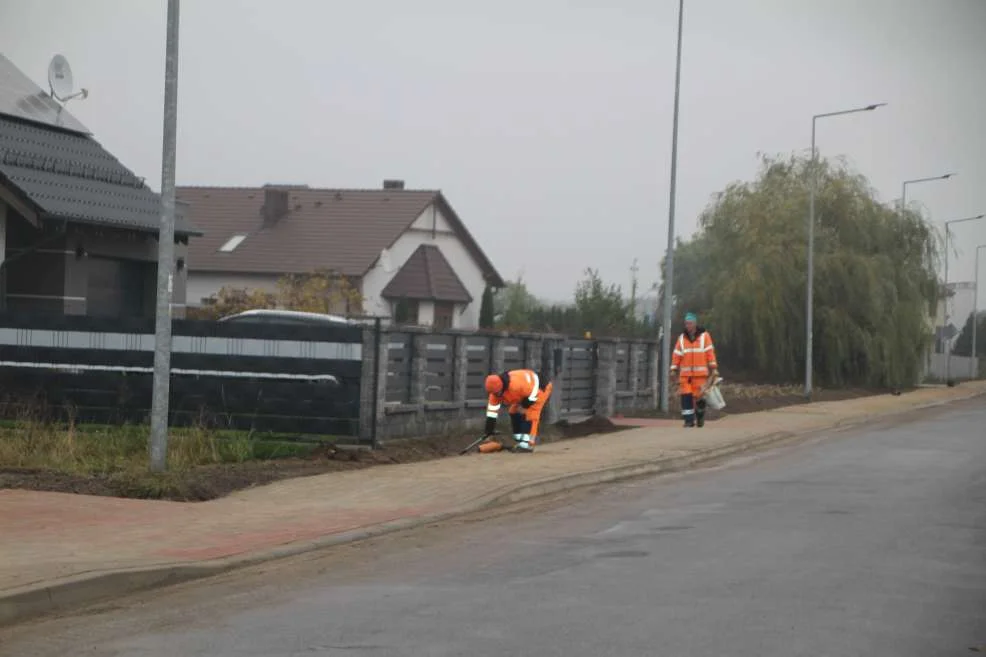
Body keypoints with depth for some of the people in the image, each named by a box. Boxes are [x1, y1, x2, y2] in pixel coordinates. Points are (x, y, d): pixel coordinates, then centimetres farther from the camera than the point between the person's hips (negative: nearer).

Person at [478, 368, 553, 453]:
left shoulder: (517, 384, -42)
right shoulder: (495, 391, -16)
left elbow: (534, 393, -30)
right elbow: (491, 413, -10)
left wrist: (524, 406, -17)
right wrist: (488, 434, -10)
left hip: (541, 388, -8)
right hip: (527, 391, 8)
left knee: (530, 414, -19)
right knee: (514, 412, 3)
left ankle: (527, 445, -18)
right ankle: (520, 442, 11)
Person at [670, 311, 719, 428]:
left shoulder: (704, 336, 1)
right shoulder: (682, 338, 8)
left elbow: (710, 352, 0)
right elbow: (676, 354, 6)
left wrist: (713, 368, -5)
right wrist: (674, 369, 0)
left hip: (700, 373, -2)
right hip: (685, 373, 2)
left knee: (699, 396, -2)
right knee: (686, 396, -7)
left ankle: (700, 416, 21)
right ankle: (689, 420, -2)